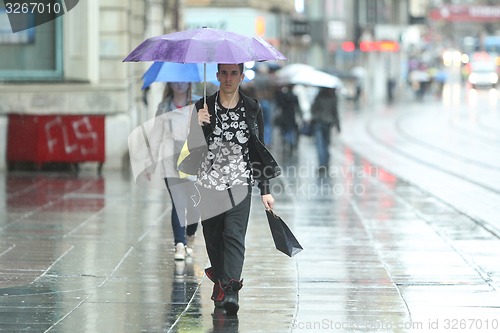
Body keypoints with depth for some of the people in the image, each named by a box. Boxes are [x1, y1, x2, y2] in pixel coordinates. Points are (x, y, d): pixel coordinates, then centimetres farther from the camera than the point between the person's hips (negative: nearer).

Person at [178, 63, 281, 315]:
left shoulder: (252, 109, 4)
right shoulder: (203, 107, 3)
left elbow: (259, 150, 9)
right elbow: (193, 147, 3)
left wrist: (265, 190, 8)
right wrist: (197, 125, -17)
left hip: (240, 181, -1)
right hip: (209, 181, 1)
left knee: (234, 234, -14)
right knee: (213, 236, 5)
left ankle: (230, 289, -23)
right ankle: (220, 281, 23)